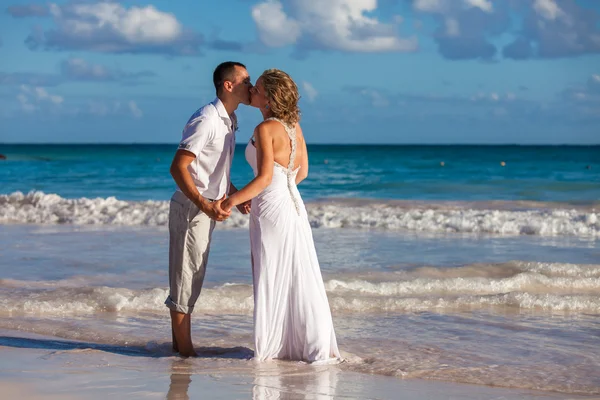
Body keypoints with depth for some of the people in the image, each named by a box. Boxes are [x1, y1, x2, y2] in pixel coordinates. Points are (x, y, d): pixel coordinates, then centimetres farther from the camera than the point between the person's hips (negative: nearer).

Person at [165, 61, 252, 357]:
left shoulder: (228, 121, 13)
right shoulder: (206, 120, -19)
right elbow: (178, 167, -23)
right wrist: (206, 205, -29)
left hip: (206, 208, 10)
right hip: (191, 207, -10)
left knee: (190, 279, 14)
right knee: (186, 279, -4)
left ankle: (179, 345, 22)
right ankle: (185, 350, 2)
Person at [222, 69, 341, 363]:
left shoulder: (265, 129, -17)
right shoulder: (293, 126, 7)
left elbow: (264, 177, -23)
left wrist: (233, 200, -14)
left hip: (272, 209, -8)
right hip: (292, 204, 8)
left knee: (272, 281, 1)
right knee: (295, 280, 13)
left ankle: (270, 348, 8)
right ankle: (314, 346, 18)